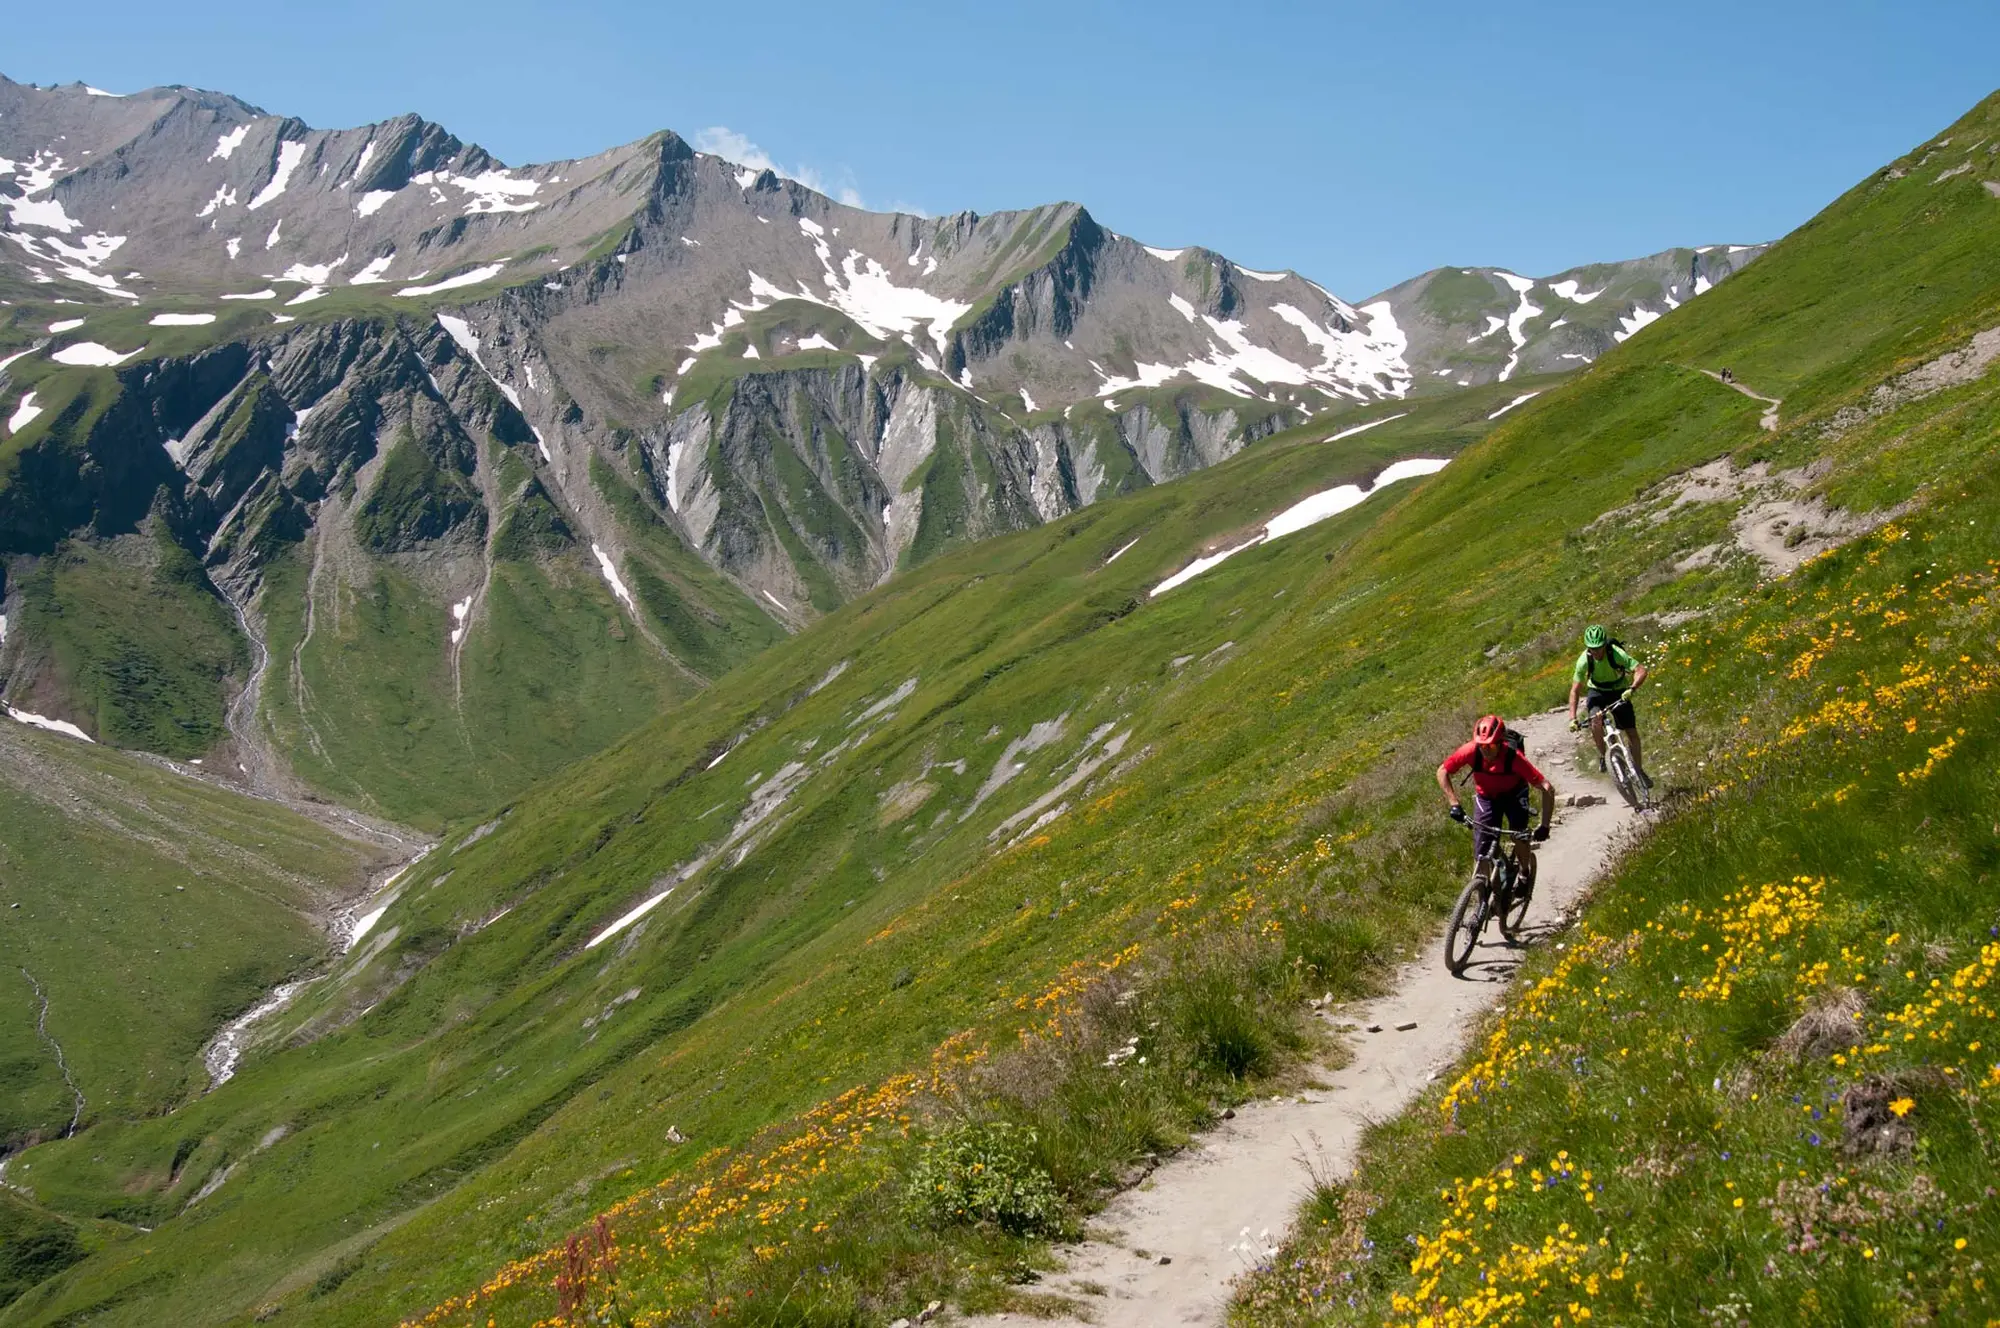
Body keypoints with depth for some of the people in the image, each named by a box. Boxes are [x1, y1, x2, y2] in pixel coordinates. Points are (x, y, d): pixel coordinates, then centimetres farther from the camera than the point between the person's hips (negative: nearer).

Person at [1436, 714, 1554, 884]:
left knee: (1519, 834, -24)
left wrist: (1544, 826, -38)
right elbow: (1442, 772, -17)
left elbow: (1547, 788, -35)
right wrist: (1454, 804, -26)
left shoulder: (1514, 757, -36)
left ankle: (1524, 874, 4)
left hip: (1514, 795, -1)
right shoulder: (1471, 752, -32)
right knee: (1482, 854, -8)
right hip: (1486, 797, 1)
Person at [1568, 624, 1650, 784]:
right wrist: (1572, 718, -31)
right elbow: (1575, 690, -22)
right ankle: (1601, 755, -8)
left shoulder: (1616, 653, -30)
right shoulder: (1584, 660, -25)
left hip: (1619, 692, 0)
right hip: (1597, 691, 0)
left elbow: (1641, 670, -37)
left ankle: (1638, 769, 17)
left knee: (1632, 732, -3)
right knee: (1596, 719, -31)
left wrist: (1632, 689, -55)